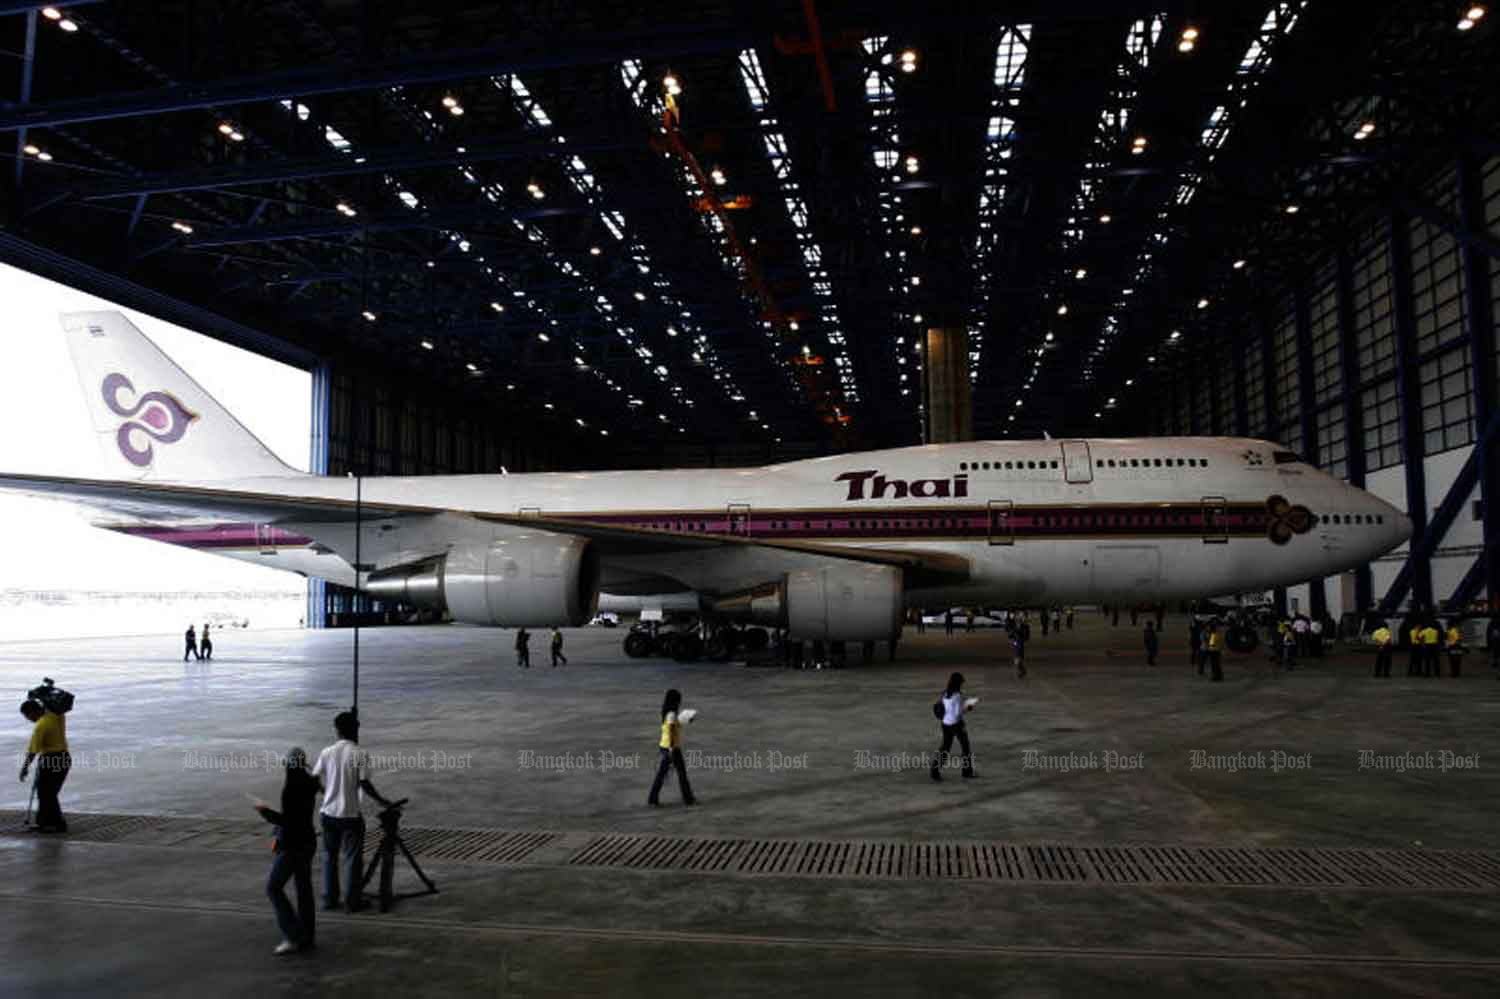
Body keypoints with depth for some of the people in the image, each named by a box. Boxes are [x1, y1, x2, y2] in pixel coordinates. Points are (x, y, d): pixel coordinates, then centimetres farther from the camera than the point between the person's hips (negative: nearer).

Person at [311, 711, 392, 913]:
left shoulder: (326, 752, -1)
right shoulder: (360, 754, -12)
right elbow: (364, 783, -17)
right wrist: (382, 801, -5)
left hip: (329, 812, 4)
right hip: (351, 814, -4)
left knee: (329, 856, 16)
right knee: (352, 858, 6)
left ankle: (329, 899, 21)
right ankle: (353, 901, 11)